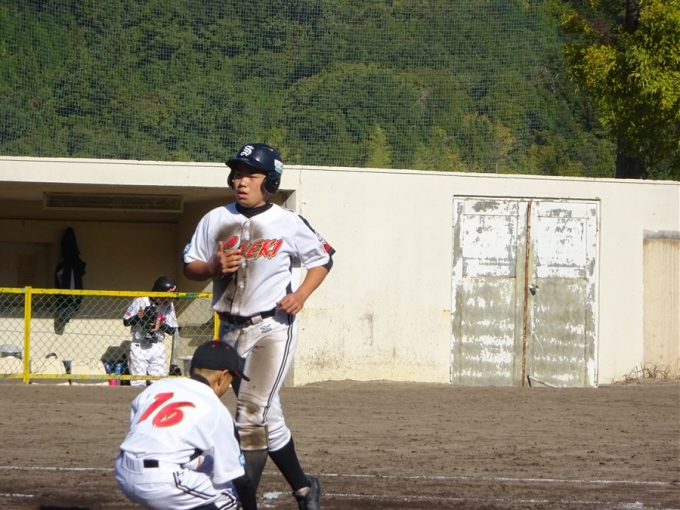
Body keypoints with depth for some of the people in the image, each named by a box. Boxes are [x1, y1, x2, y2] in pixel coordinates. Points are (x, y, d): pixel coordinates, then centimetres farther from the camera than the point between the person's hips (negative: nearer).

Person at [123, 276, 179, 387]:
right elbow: (126, 322, -3)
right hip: (139, 347, -3)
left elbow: (173, 330, 4)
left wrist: (161, 326, -16)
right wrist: (138, 317, -23)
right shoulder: (140, 301, -10)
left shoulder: (169, 305, -1)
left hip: (157, 348, 3)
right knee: (138, 383, -3)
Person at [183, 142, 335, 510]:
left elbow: (322, 258, 7)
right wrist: (214, 267, -13)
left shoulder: (288, 224, -4)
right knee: (266, 415, 11)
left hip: (271, 328, -5)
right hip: (230, 329, 5)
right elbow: (189, 267, 9)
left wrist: (301, 294, -8)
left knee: (253, 411, -16)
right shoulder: (215, 220, 5)